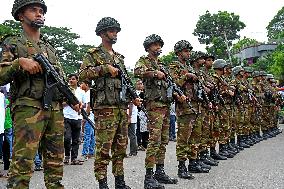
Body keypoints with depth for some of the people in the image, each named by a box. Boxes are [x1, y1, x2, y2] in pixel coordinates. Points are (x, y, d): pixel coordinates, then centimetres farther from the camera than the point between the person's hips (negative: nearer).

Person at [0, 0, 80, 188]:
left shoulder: (50, 48, 22)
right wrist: (19, 62, -16)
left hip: (56, 111, 6)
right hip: (28, 109, -5)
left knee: (55, 162, 8)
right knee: (22, 164, -11)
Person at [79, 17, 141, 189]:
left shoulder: (120, 57, 22)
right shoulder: (93, 55, 2)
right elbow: (83, 74, -14)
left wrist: (133, 97, 13)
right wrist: (105, 68, -17)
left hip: (122, 107, 7)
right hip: (105, 108, -7)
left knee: (121, 147, 11)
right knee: (103, 148, -6)